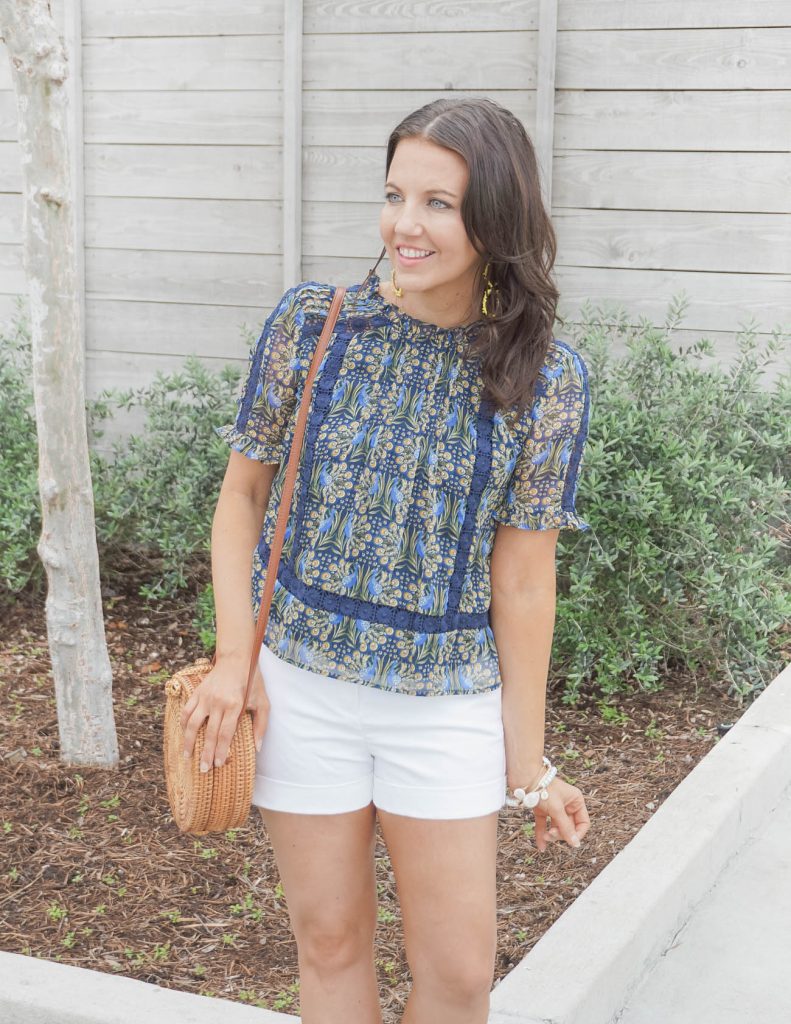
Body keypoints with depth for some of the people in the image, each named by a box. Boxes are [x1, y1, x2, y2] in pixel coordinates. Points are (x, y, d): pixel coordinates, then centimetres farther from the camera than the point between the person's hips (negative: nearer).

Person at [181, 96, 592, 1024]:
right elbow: (243, 494, 3)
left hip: (449, 703, 0)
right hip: (300, 682, 1)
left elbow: (521, 578, -5)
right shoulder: (311, 323, -6)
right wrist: (234, 656, -5)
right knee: (330, 940, 13)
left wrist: (528, 763, -2)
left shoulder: (545, 378, -8)